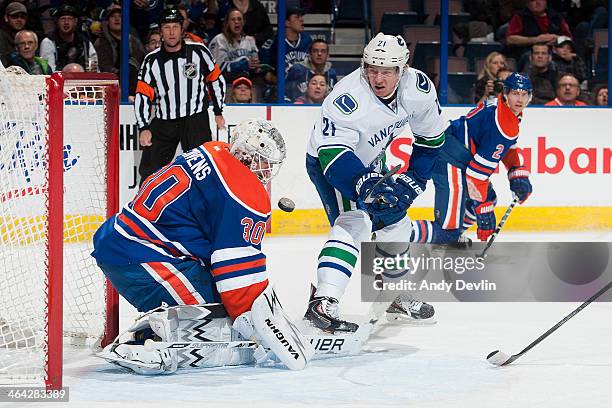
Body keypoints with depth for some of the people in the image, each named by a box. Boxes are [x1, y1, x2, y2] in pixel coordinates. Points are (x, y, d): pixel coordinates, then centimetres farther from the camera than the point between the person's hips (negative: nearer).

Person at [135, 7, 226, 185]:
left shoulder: (198, 51, -3)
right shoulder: (152, 61, 0)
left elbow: (216, 80, 8)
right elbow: (143, 95, 0)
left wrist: (218, 112, 6)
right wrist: (144, 128, -10)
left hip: (196, 119, -2)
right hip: (163, 122, 2)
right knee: (149, 169, 2)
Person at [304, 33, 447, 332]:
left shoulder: (418, 87, -18)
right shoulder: (349, 97, -36)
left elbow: (431, 135, -1)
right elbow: (333, 153, -41)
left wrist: (413, 179, -3)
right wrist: (365, 186, -52)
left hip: (369, 161, 7)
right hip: (326, 162, -7)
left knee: (395, 223, 16)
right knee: (354, 222, -26)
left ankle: (397, 296, 36)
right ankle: (322, 304, -36)